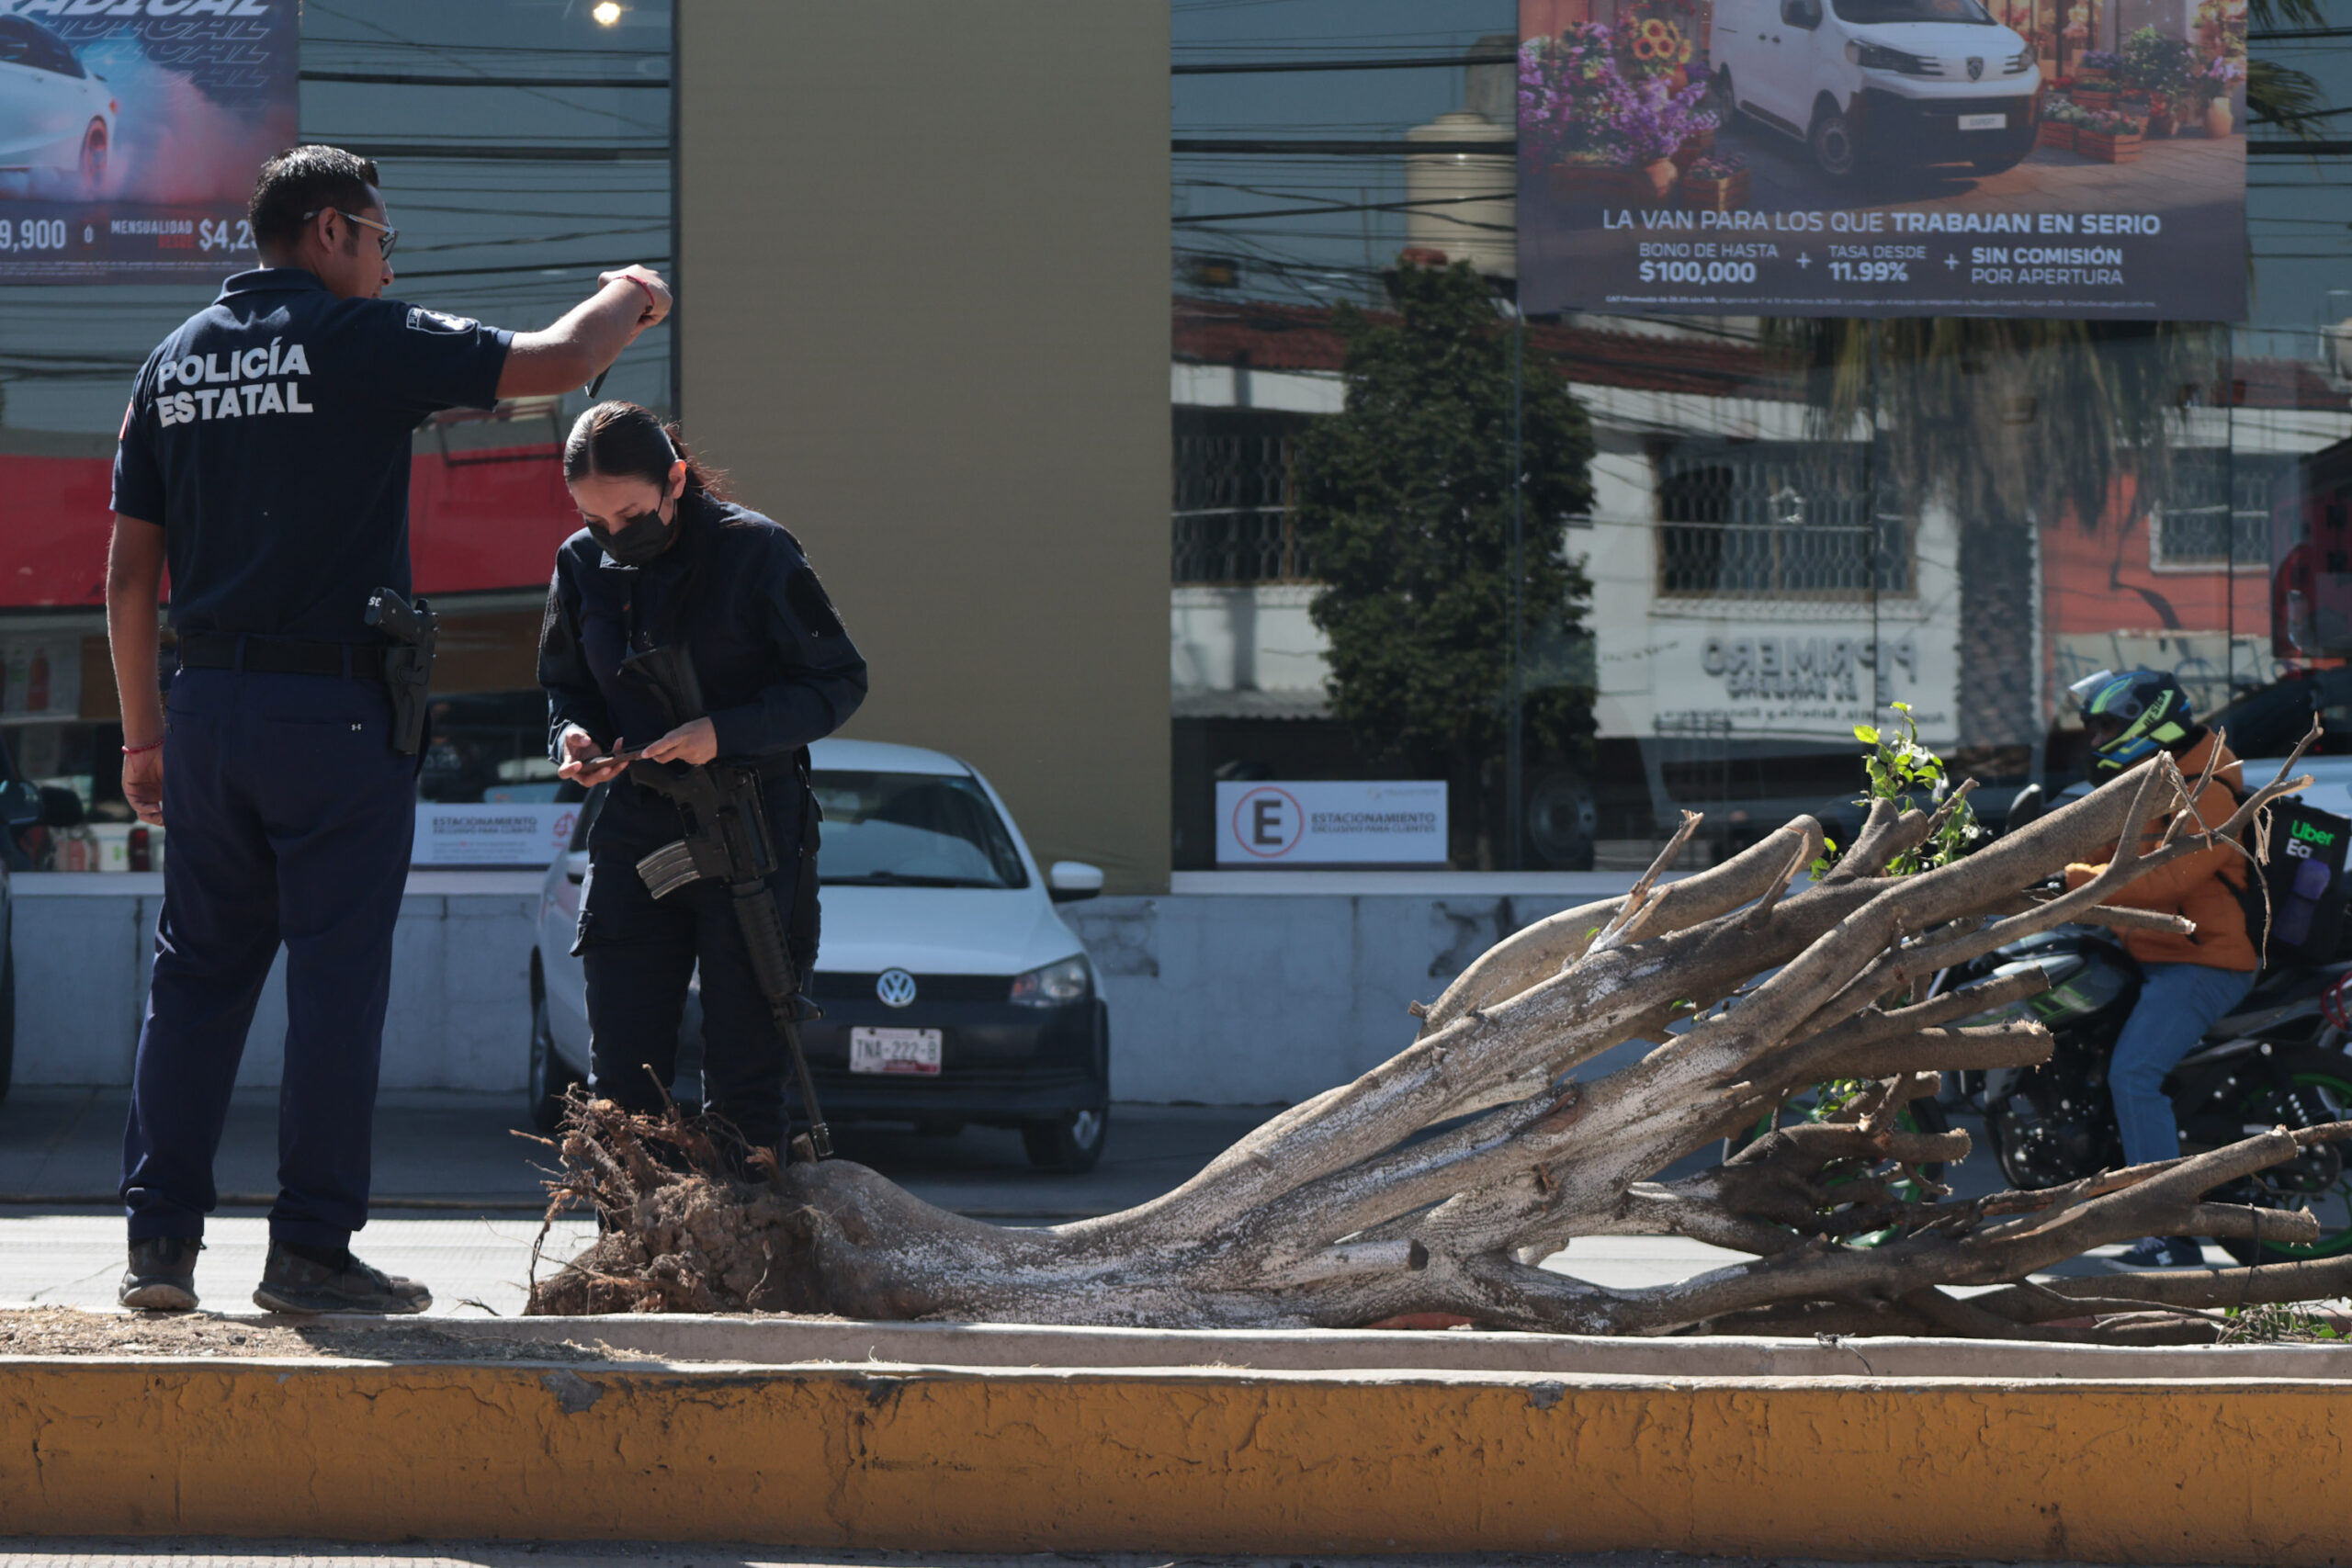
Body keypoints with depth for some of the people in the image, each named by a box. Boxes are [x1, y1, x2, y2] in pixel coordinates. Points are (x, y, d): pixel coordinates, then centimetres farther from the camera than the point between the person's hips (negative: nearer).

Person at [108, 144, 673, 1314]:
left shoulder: (175, 361, 12)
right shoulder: (361, 340, -6)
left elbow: (130, 572, 12)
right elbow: (557, 363, -7)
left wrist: (143, 730, 16)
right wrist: (630, 298, 14)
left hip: (206, 702, 6)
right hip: (334, 704, -6)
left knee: (196, 973, 10)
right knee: (335, 977, -2)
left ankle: (160, 1238, 6)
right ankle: (312, 1249, -2)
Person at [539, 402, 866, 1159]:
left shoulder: (754, 551, -10)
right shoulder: (582, 565, 3)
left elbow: (839, 683, -7)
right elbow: (563, 687, 17)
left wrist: (725, 733, -19)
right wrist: (571, 737, -6)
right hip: (635, 833, 4)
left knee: (742, 1082, -2)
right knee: (618, 1076, 0)